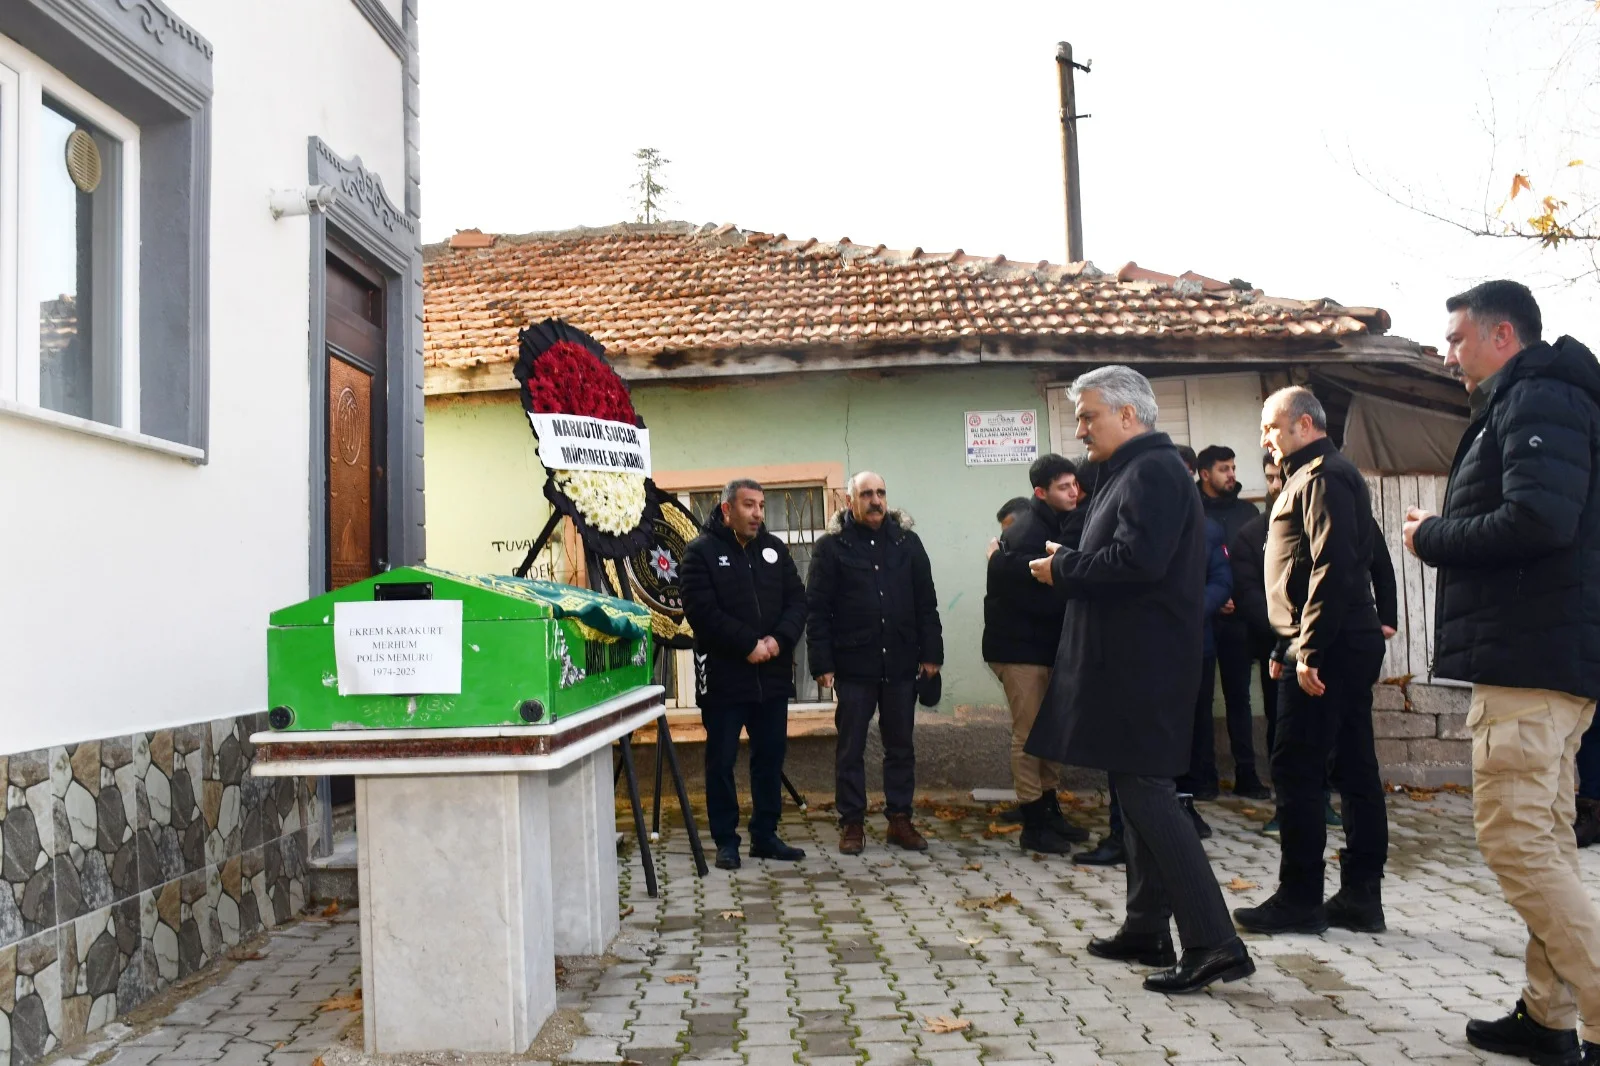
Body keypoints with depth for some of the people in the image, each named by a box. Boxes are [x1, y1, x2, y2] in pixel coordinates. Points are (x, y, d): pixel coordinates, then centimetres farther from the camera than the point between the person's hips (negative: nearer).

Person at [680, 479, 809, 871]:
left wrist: (779, 639, -12)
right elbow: (702, 611, -15)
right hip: (723, 676, -5)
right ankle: (726, 841, 15)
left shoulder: (774, 548, 11)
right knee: (721, 761, 3)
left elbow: (797, 601, 6)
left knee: (770, 758, 12)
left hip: (773, 676, 5)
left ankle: (765, 836, 24)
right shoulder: (701, 551, -5)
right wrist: (749, 644, -18)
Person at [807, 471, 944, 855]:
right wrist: (822, 663, -11)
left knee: (900, 746, 10)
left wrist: (931, 652, 1)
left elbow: (925, 603, 7)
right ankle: (852, 822, 16)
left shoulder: (906, 541, 6)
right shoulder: (831, 546, -3)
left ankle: (900, 819, 21)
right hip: (853, 665, -3)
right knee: (850, 747, 6)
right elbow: (816, 609, -5)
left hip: (900, 664, 3)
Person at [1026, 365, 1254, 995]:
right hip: (1130, 663, 11)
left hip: (1142, 666, -11)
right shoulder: (1133, 472, 19)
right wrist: (1071, 565, 7)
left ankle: (1214, 943, -7)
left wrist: (1064, 569, -13)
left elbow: (1138, 559, -26)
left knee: (1146, 794, -10)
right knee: (1141, 794, 15)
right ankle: (1147, 930, 25)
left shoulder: (1152, 471, -13)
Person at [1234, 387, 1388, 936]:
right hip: (1352, 645, 11)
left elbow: (1332, 569, -21)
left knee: (1296, 770, -6)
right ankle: (1361, 896, 16)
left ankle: (1300, 899, 1)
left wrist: (1308, 651, -23)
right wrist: (1287, 647, 21)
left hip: (1326, 650, -11)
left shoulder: (1322, 477, -11)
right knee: (1356, 768, 10)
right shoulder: (1329, 474, 22)